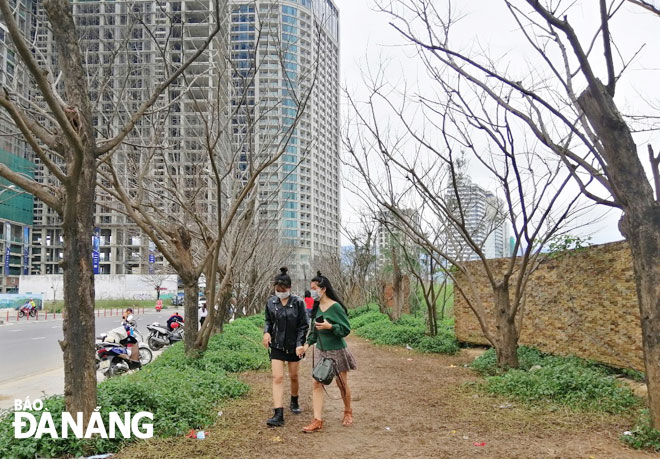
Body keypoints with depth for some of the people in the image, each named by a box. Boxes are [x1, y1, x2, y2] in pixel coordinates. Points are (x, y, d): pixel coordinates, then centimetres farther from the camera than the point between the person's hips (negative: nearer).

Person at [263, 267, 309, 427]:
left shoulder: (298, 303, -11)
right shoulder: (271, 302, -3)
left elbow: (303, 326, -7)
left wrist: (300, 344, -16)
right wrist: (267, 332, -9)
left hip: (293, 346, -1)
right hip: (277, 346, 1)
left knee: (293, 377, 14)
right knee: (277, 378, -8)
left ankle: (294, 402, 41)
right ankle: (278, 415, -10)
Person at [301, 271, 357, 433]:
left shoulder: (335, 307, -17)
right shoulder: (316, 307, 3)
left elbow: (346, 329, -15)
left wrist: (330, 326, -28)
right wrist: (308, 343, 3)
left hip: (337, 351, -6)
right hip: (320, 351, 6)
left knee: (342, 384, 9)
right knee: (317, 383, -2)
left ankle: (348, 412, 33)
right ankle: (317, 420, 1)